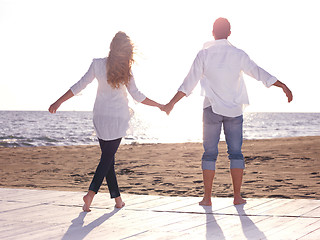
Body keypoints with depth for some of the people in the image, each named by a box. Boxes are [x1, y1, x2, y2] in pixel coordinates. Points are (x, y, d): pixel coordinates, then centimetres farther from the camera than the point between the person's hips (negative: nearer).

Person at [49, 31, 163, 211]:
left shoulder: (98, 64, -6)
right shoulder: (125, 70, -9)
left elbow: (80, 86, -4)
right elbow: (137, 95, -7)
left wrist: (58, 102, 4)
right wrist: (159, 106, 4)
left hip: (100, 116, 2)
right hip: (118, 117, -2)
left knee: (108, 157, 10)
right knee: (108, 157, 1)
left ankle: (117, 198, 11)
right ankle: (91, 193, -16)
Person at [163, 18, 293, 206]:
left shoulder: (204, 54, -4)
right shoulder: (238, 54, -2)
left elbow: (189, 83, -5)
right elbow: (259, 73, 4)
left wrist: (172, 103, 1)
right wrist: (283, 86, 14)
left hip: (212, 109, 0)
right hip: (235, 109, 1)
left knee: (210, 153, 4)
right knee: (236, 152, 6)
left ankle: (207, 197, 3)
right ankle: (237, 196, 5)